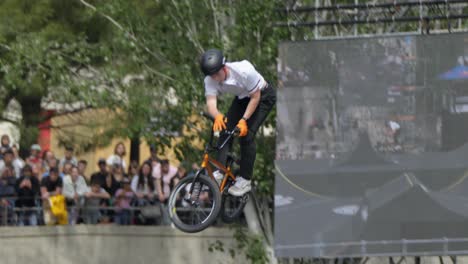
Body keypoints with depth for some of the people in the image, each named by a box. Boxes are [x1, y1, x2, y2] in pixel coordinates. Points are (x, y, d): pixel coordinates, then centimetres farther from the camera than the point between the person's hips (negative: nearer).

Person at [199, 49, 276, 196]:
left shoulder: (244, 71, -37)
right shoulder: (210, 80, -23)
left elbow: (255, 97, -27)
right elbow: (211, 102, -35)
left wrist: (244, 120, -33)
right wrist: (217, 116, -57)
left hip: (263, 96, -6)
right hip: (242, 98, 6)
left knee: (246, 134, -17)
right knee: (225, 130, -11)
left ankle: (245, 180, -9)